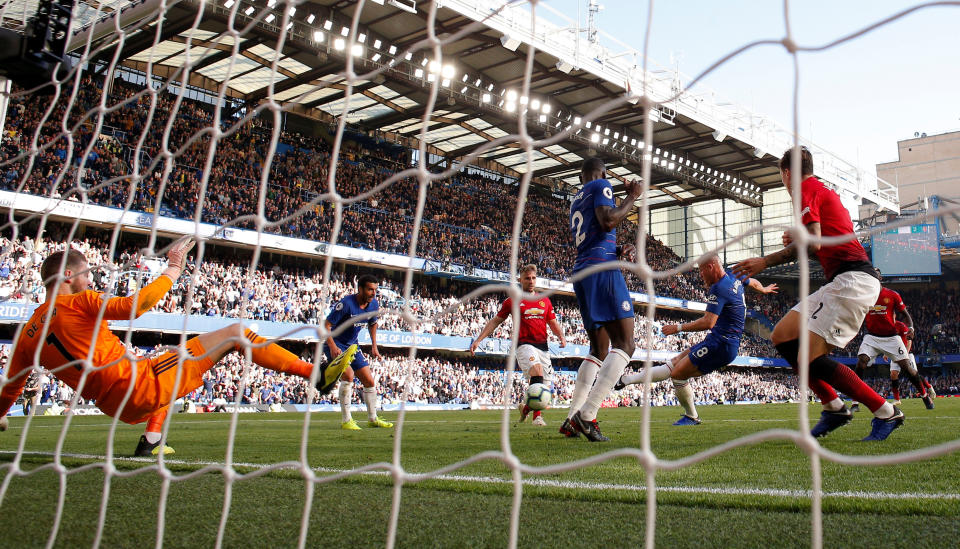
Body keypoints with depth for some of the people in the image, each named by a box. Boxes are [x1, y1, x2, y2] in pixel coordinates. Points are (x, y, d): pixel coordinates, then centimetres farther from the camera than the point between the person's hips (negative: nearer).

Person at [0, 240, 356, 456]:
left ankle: (151, 441, 24)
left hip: (119, 407, 8)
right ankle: (317, 374, -3)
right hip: (140, 385, -8)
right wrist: (173, 270, -8)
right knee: (235, 333, -5)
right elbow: (133, 305, -19)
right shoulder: (77, 302, -9)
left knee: (166, 363, 40)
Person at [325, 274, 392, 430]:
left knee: (369, 381, 5)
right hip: (335, 344, -7)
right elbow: (326, 325, -23)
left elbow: (372, 324, 17)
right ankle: (346, 421, -18)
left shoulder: (374, 304, -4)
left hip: (352, 345, 7)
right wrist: (333, 347, -34)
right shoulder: (346, 304, -25)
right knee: (348, 375, -27)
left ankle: (372, 419, 21)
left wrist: (374, 346, 12)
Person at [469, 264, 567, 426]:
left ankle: (526, 407, 33)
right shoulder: (512, 301, 7)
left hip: (543, 346, 5)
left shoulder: (545, 301, 16)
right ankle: (537, 415, -34)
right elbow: (495, 321, 11)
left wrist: (561, 336, 1)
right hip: (524, 344, -5)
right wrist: (478, 340, 6)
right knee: (536, 368, -32)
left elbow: (553, 323, 21)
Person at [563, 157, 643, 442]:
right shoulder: (601, 186, 4)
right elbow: (607, 222, -14)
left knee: (599, 350, 13)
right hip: (602, 269, -9)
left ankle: (572, 421, 4)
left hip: (581, 272, 9)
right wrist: (632, 197, -1)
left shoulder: (575, 200, 27)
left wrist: (618, 251, 23)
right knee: (625, 344, -12)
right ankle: (586, 415, -24)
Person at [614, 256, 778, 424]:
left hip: (720, 345, -10)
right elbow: (753, 282, 34)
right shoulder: (735, 278, 11)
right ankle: (626, 380, 9)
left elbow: (708, 322, -26)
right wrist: (764, 289, 57)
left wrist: (679, 327, -18)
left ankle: (691, 417, 11)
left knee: (678, 373, -6)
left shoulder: (718, 288, -19)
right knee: (674, 363, 8)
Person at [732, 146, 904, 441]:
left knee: (810, 358, -14)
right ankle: (834, 407, 10)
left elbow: (813, 243, -17)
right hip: (847, 280, 10)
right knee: (782, 336, 7)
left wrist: (765, 261, -12)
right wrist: (797, 238, 26)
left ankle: (886, 412, -3)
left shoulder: (807, 188, -4)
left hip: (851, 279, -10)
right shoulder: (825, 191, 25)